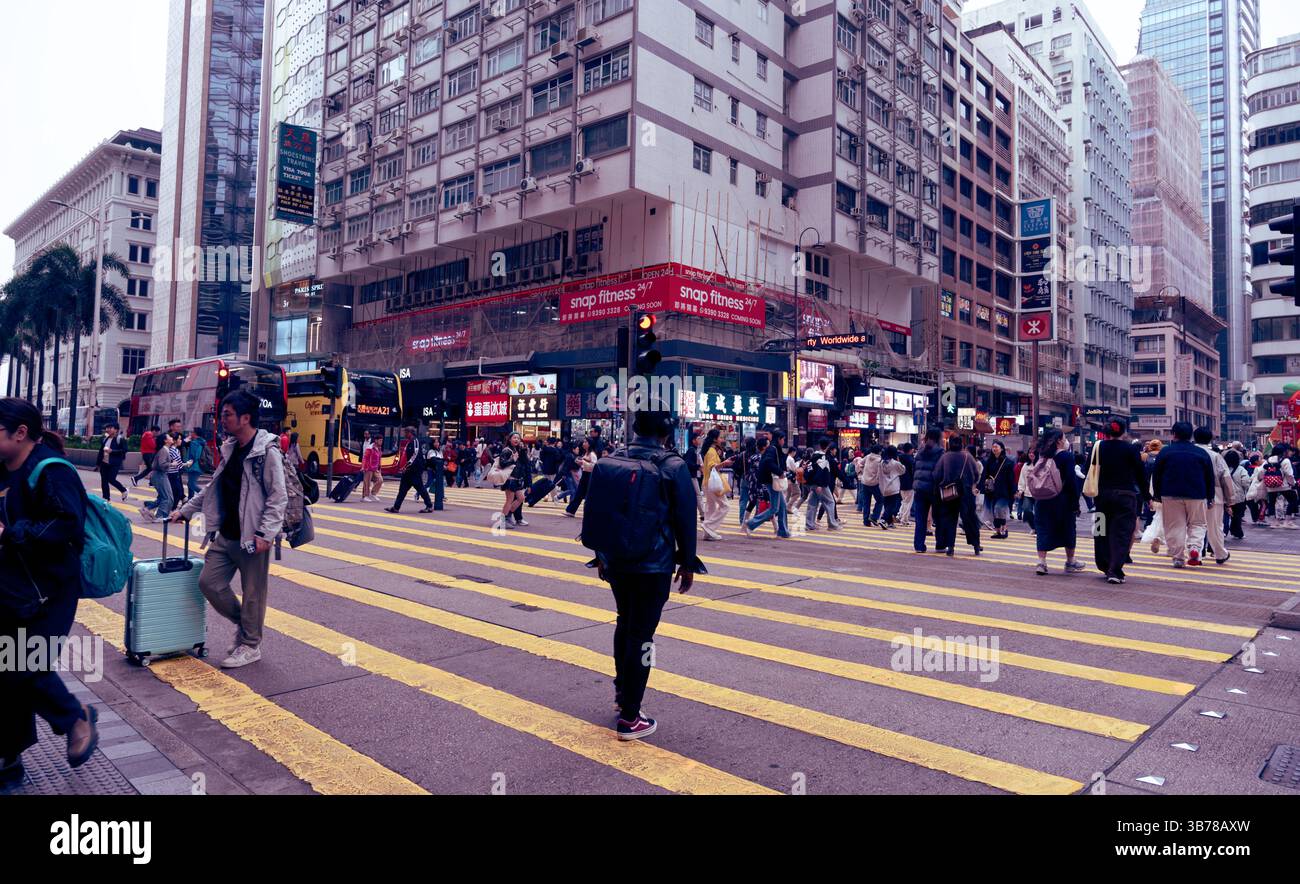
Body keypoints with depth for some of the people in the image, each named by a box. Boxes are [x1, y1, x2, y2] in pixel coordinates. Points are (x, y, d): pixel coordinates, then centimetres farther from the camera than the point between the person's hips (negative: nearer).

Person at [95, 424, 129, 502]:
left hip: (114, 464, -7)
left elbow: (124, 450, -16)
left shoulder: (120, 439, -9)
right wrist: (98, 463, 16)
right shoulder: (106, 438, 12)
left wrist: (112, 451, -23)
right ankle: (106, 498, 13)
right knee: (104, 481, 5)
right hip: (104, 463, 7)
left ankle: (124, 491, 16)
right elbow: (101, 451, 16)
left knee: (111, 479, -9)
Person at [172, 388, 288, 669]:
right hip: (225, 535, 8)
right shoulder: (230, 449, 11)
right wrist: (185, 511, 20)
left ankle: (250, 645, 20)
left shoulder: (267, 451, -14)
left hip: (251, 538, -8)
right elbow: (212, 488, 22)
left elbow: (278, 498, -16)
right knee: (209, 582, 7)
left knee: (253, 593, 3)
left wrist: (265, 534, -21)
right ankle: (242, 623, 29)